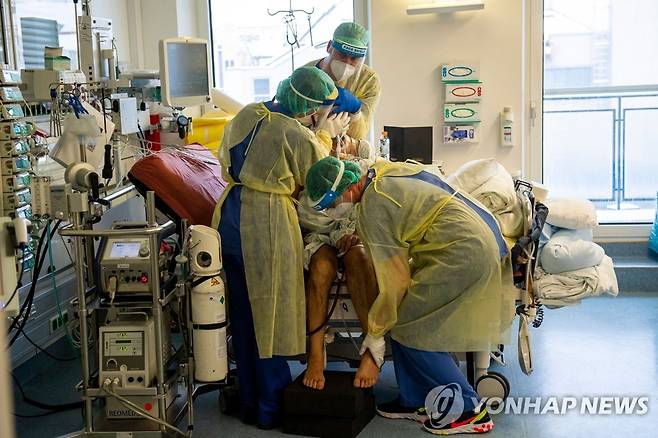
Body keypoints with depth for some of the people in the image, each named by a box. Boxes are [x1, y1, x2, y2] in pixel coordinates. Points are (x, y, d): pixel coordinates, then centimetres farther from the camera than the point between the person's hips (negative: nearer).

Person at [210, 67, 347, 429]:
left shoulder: (245, 115, 5)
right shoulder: (301, 138, -16)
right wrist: (325, 137, 10)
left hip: (229, 219, 7)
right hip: (267, 225, -7)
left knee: (242, 317, 17)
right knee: (270, 318, 7)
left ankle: (249, 403, 30)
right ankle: (271, 409, 19)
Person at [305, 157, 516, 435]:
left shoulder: (372, 206, -14)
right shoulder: (386, 170, 11)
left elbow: (393, 279, -10)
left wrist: (375, 332, 0)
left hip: (464, 253, -10)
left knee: (406, 326, -2)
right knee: (407, 314, 11)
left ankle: (467, 409, 4)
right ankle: (414, 401, 20)